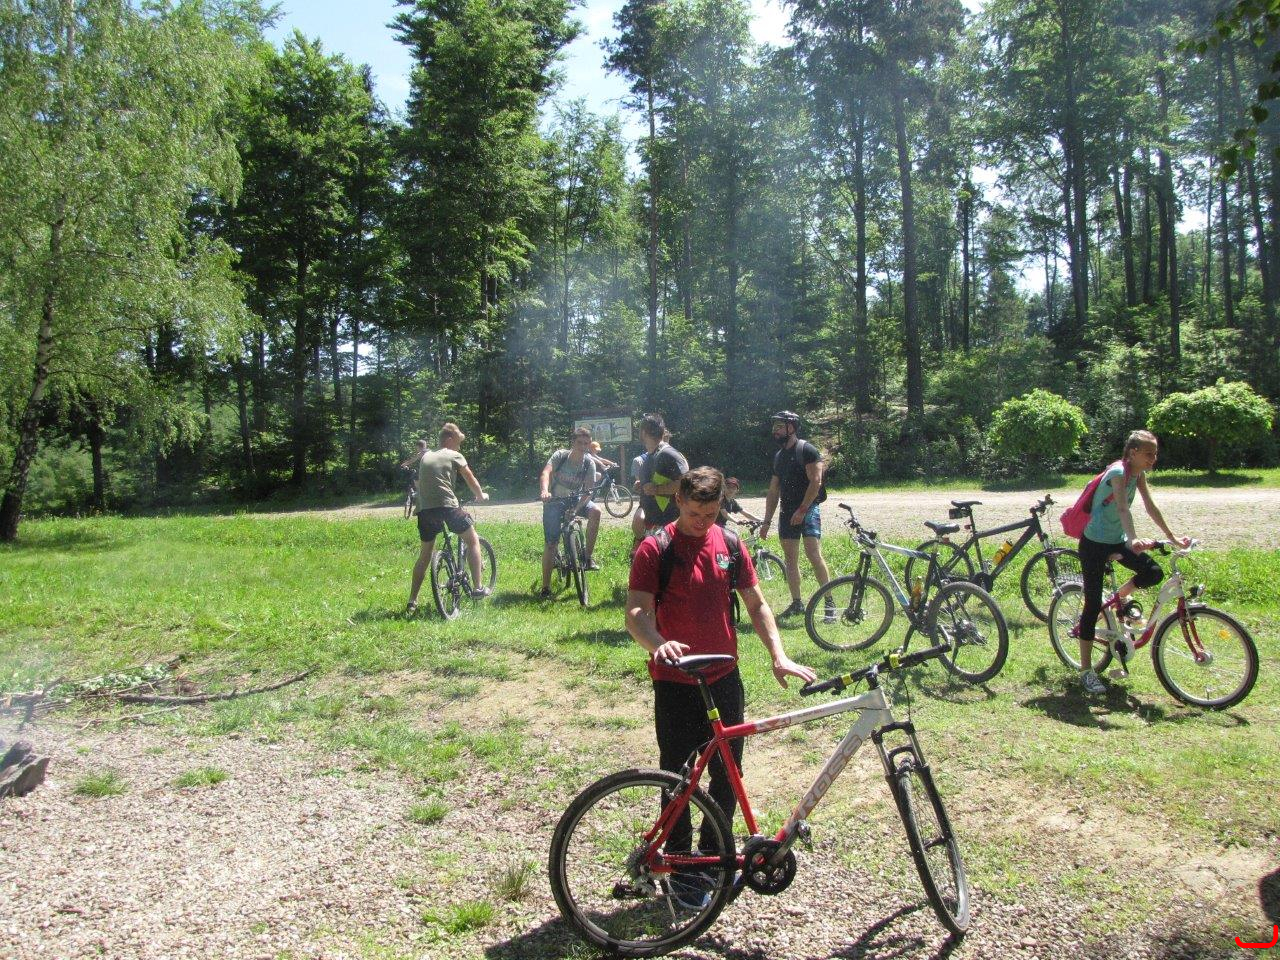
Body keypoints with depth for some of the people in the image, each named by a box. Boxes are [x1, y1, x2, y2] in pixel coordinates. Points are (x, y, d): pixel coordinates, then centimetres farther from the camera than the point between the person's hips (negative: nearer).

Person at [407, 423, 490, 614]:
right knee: (473, 540, 14)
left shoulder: (425, 456, 21)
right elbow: (471, 480, 12)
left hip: (424, 509, 5)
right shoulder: (454, 456, 6)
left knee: (425, 554, 19)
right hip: (447, 505, -5)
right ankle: (477, 588, 8)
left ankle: (412, 601, 15)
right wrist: (481, 496, 30)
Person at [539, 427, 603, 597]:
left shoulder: (589, 463, -12)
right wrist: (544, 491, -51)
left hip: (575, 499, 2)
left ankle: (589, 555, -14)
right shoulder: (560, 456, -15)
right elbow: (546, 473, -30)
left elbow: (587, 491, -16)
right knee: (549, 543, -9)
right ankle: (545, 587, 0)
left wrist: (575, 509, -31)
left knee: (595, 511, -28)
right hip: (555, 501, -2)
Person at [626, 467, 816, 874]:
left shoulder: (729, 545, 4)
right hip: (676, 683, -4)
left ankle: (715, 854, 32)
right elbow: (636, 613, -17)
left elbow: (756, 603, 8)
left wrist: (778, 656, -3)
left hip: (724, 679, 4)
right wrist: (658, 644, -38)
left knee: (728, 773, 12)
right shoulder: (655, 550, -10)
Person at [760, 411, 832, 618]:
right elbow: (773, 491, 19)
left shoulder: (807, 450, -6)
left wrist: (802, 510, -19)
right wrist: (766, 521, 15)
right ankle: (797, 603, 14)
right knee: (790, 558, 7)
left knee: (814, 555, -15)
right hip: (787, 512, 8)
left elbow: (816, 482, -14)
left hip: (807, 510, -7)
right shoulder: (779, 456, 16)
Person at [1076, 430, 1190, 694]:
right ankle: (1086, 671, 3)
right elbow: (1122, 508, -38)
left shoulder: (1138, 473, 2)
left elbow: (1150, 506, 8)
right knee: (1093, 605, -5)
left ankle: (1119, 599, 18)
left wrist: (1171, 536, 7)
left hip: (1116, 540, 8)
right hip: (1094, 543, -8)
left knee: (1154, 573, -9)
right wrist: (1133, 540, -52)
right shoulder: (1118, 472, -23)